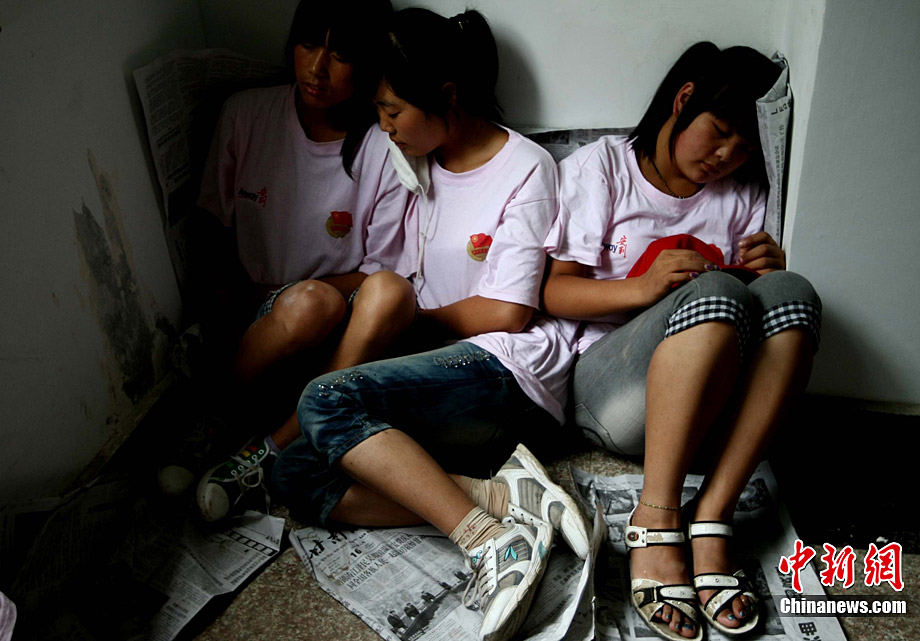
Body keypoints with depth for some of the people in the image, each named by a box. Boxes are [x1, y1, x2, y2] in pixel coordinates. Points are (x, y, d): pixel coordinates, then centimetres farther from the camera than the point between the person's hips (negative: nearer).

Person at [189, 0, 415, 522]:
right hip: (252, 322, 0)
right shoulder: (246, 114, 0)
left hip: (334, 338, 1)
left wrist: (279, 293, -12)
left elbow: (381, 270, -2)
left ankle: (271, 448, -25)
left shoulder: (386, 151, -6)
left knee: (390, 291, -33)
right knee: (316, 301, -34)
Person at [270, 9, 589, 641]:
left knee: (326, 400, -26)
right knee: (296, 475, -12)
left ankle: (497, 542, -27)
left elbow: (508, 313, -8)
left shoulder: (526, 168, -3)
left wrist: (425, 312, 4)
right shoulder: (420, 167, 18)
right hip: (445, 376, 8)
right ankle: (502, 493, -21)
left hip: (513, 371, -7)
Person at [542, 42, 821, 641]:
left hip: (711, 399, 4)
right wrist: (641, 288, -20)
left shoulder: (740, 194, 18)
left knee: (790, 292, -24)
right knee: (716, 292, -31)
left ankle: (712, 516, -28)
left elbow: (750, 323, 15)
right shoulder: (600, 166, 5)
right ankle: (656, 518, -29)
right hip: (607, 384, -4)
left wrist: (768, 271, -8)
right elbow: (550, 290, -3)